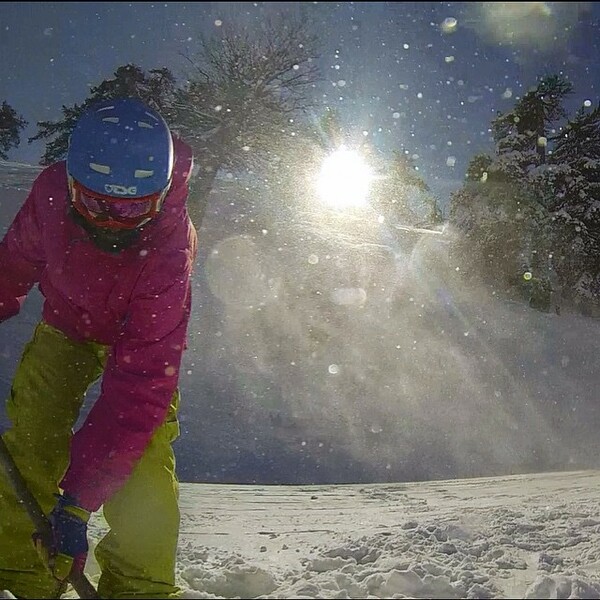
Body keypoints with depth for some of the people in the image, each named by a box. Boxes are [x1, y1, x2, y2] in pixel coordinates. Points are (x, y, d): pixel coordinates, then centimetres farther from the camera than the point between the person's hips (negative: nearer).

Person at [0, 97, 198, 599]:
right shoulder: (52, 191, -28)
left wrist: (78, 496, -44)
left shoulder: (168, 254, -40)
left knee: (140, 449, -19)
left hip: (140, 337, -3)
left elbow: (138, 386, -42)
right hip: (66, 323, 3)